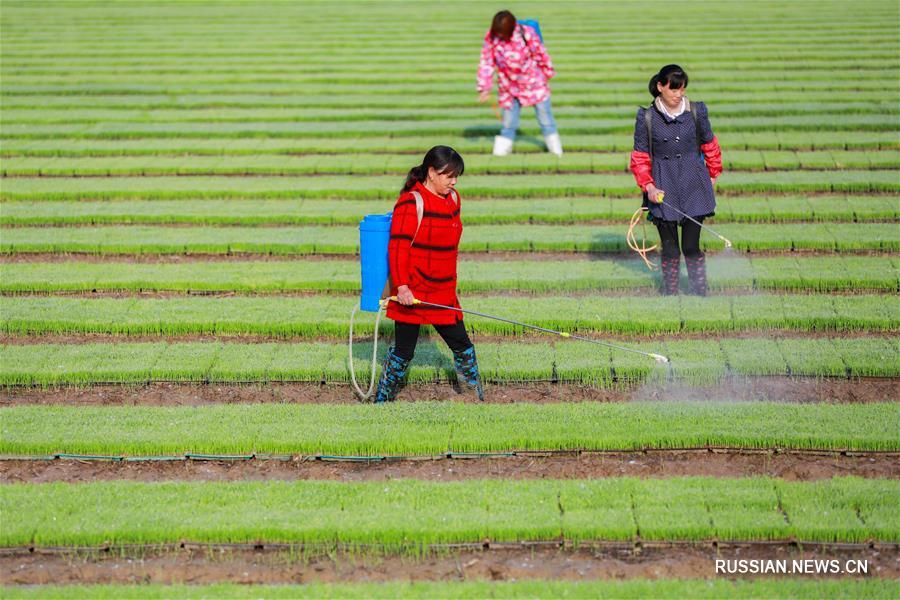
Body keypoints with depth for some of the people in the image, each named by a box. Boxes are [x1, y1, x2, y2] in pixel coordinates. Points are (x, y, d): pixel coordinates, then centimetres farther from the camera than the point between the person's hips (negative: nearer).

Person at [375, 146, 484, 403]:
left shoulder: (452, 198, 10)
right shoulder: (411, 203, -15)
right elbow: (397, 248, -17)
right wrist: (402, 286, -24)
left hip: (443, 293, 7)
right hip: (412, 294, -7)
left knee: (462, 345, 9)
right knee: (403, 351, 2)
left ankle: (479, 399, 20)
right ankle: (382, 400, 17)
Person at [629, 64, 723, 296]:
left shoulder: (696, 112, -1)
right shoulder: (647, 117, -4)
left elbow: (710, 146, 13)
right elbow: (640, 157, 2)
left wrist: (712, 176, 23)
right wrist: (648, 186, -10)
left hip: (694, 186, 0)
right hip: (663, 188, 0)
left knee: (691, 247, 0)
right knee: (669, 249, 5)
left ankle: (701, 294, 14)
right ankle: (670, 295, 18)